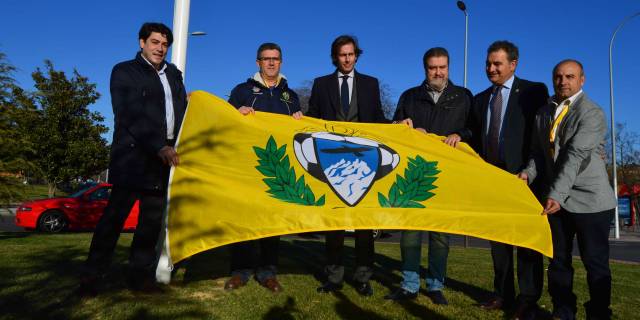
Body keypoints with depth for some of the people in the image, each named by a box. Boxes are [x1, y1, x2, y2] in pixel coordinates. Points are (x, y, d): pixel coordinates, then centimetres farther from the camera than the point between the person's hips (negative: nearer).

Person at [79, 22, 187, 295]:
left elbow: (182, 110, 18)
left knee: (153, 219, 6)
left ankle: (140, 274, 15)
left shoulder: (173, 74, 20)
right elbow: (130, 116, -11)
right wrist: (159, 147, -20)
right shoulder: (124, 72, 3)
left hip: (166, 156, 5)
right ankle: (91, 277, 8)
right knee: (115, 214, -2)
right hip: (134, 155, -5)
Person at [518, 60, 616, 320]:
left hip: (589, 200, -6)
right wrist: (529, 173, -8)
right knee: (558, 259, 11)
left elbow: (575, 156, -21)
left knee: (595, 262, 3)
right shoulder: (544, 113, 12)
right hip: (557, 198, 6)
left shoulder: (592, 113, -10)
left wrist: (556, 194, -28)